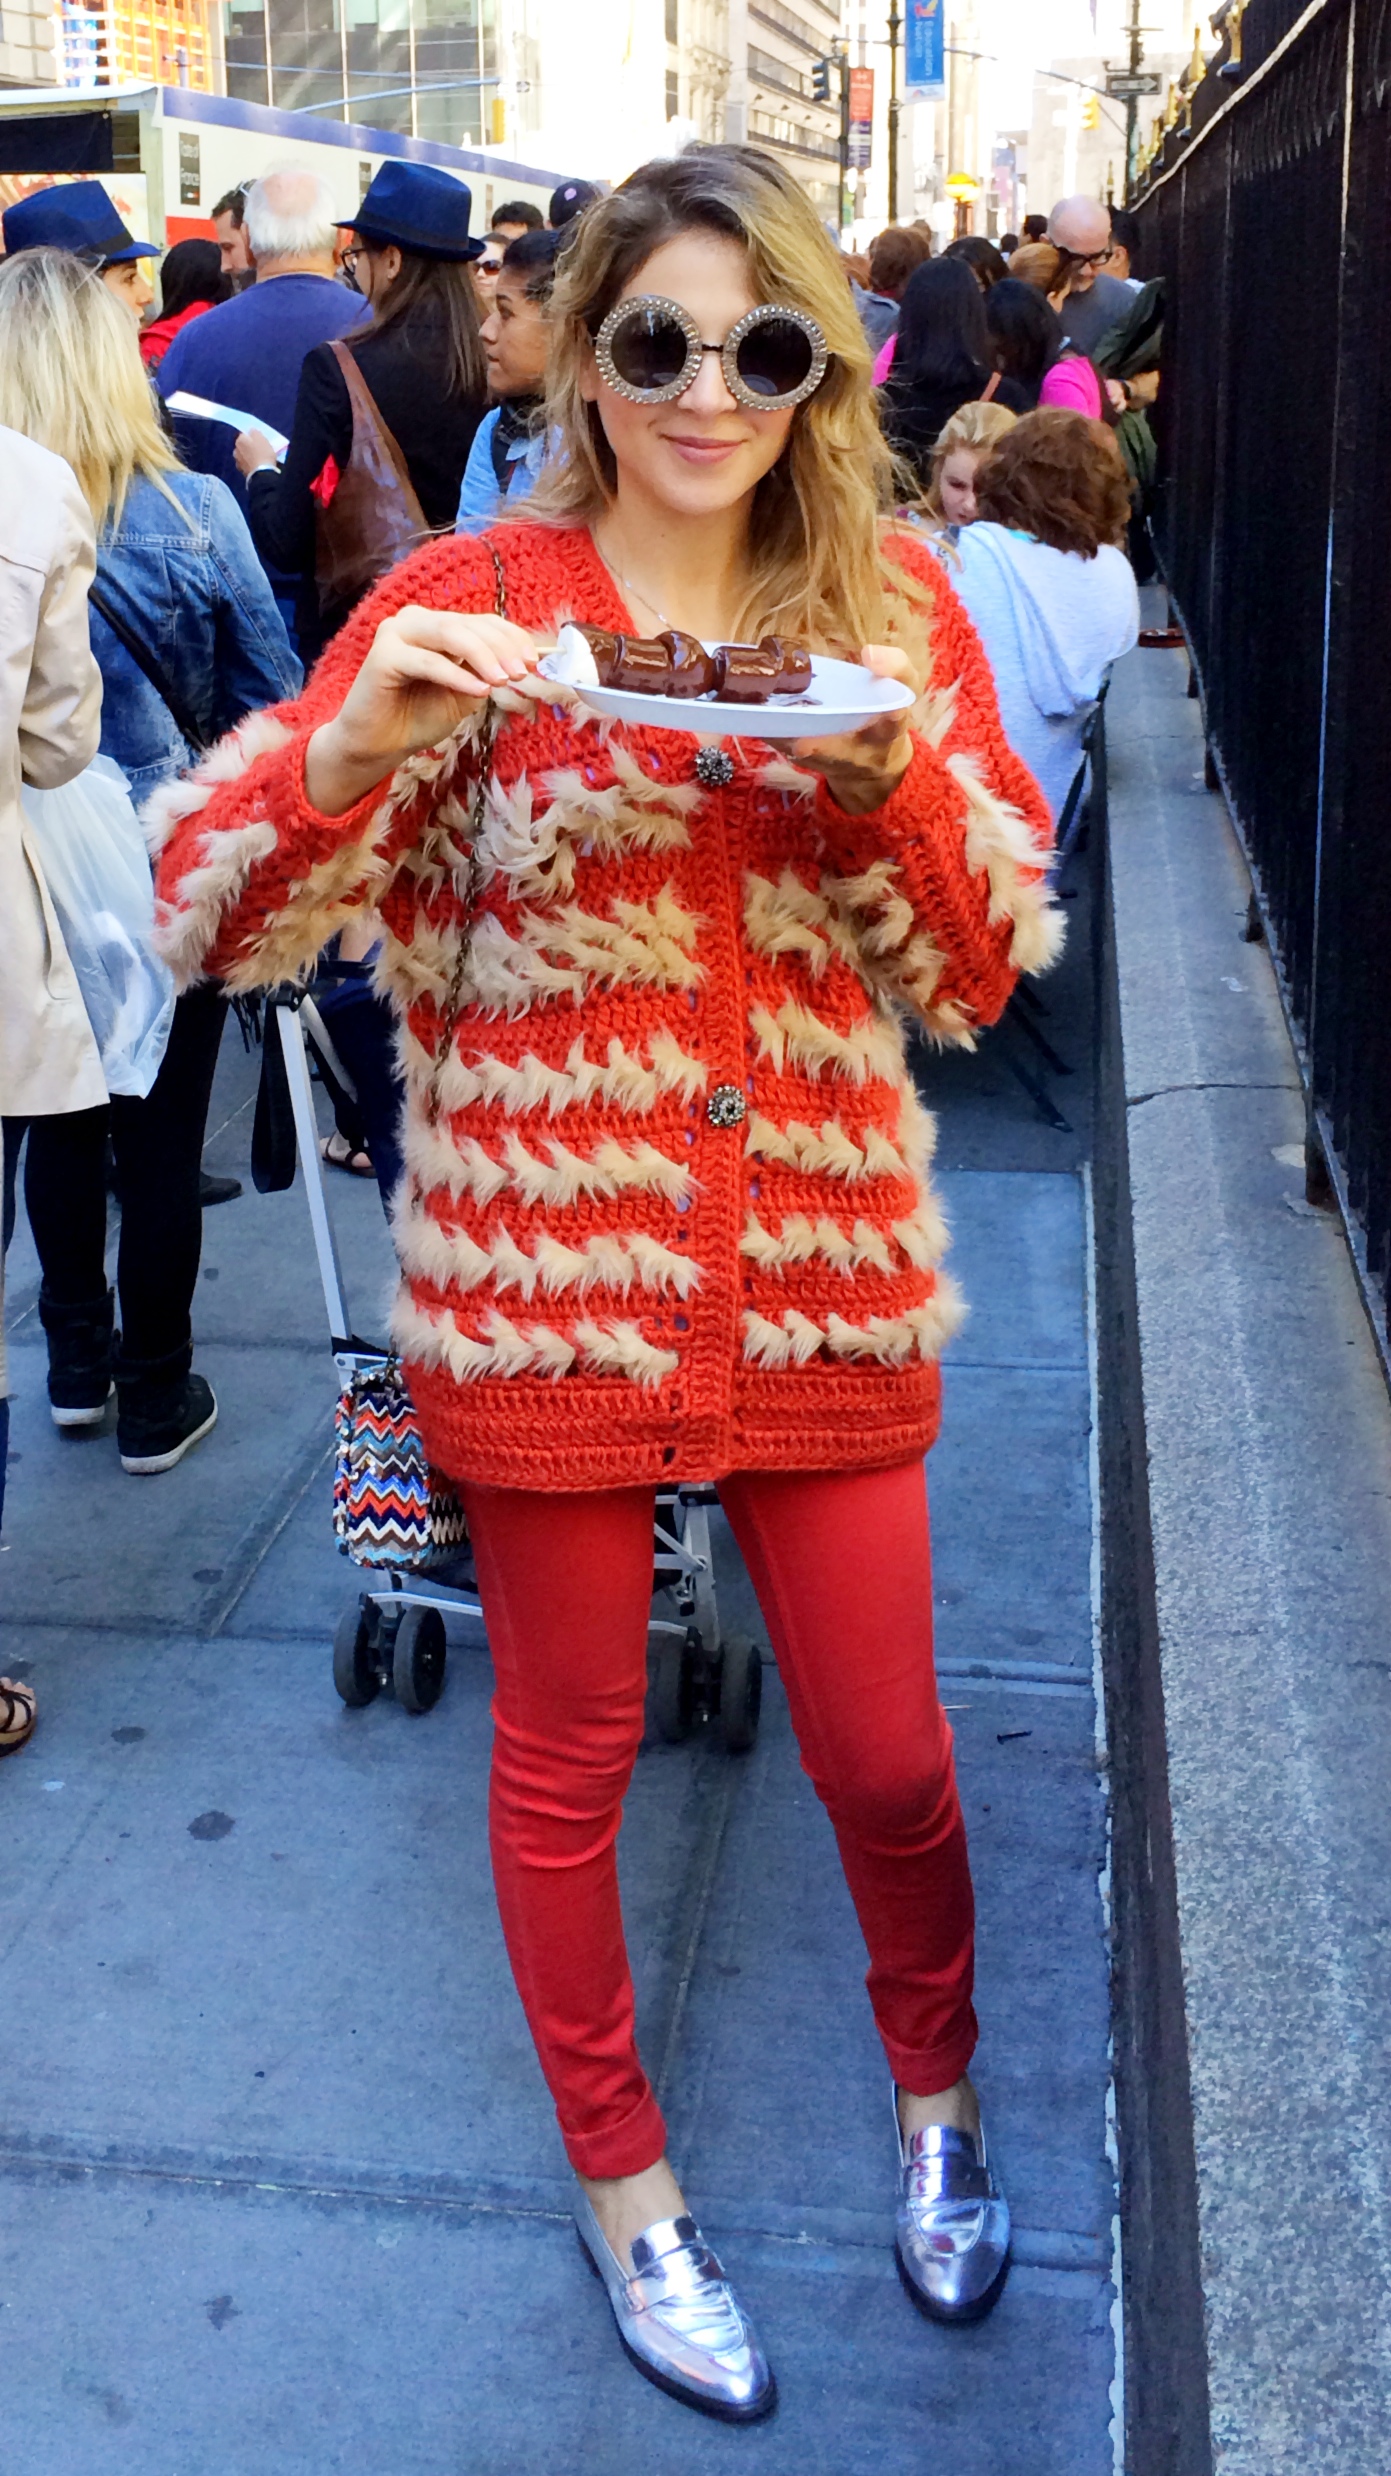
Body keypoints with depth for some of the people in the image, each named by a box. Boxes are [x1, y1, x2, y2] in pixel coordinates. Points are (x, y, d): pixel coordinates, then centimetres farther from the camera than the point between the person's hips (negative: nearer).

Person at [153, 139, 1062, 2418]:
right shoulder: (471, 605, -5)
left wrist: (897, 769, -17)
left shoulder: (893, 605, 3)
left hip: (822, 1270, 2)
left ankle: (938, 2093, 45)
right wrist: (360, 742, -28)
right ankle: (622, 2181, 40)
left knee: (887, 1757, 13)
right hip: (542, 1274, -1)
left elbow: (982, 973, 1)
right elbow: (212, 927, -10)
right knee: (570, 1757, 14)